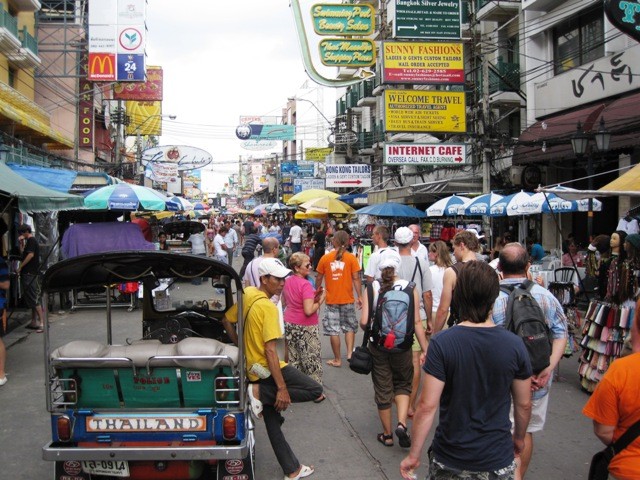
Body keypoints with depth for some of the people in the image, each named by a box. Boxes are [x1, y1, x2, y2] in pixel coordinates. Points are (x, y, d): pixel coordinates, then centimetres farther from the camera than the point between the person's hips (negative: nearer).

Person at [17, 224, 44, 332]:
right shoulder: (30, 241, 21)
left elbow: (30, 254, -19)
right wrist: (21, 243, 11)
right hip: (29, 273, 10)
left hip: (30, 273, -10)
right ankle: (34, 322, 18)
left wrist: (20, 267, -16)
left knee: (33, 299, -13)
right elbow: (23, 253, 23)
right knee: (32, 299, 13)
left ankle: (42, 322, -17)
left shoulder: (31, 240, -9)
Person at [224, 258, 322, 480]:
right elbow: (270, 350, -25)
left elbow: (226, 321, 14)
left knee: (273, 422, 15)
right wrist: (282, 388, -23)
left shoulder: (247, 294, 3)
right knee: (315, 390, -3)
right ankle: (260, 393, -8)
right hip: (267, 369, -9)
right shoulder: (268, 307, -21)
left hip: (252, 370, 9)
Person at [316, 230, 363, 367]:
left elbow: (319, 278, 3)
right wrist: (359, 296, -1)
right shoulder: (351, 258, -6)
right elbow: (356, 278, -8)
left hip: (331, 300, 0)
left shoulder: (325, 258, -3)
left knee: (333, 330, 6)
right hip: (347, 299, 0)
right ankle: (349, 353, 7)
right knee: (350, 327, 18)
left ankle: (337, 359, 11)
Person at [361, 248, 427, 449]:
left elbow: (364, 322, -12)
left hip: (377, 345, 0)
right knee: (403, 385, 21)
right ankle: (402, 423, 0)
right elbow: (417, 322, -9)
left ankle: (387, 434, 24)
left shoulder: (371, 288, -8)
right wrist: (425, 349, -2)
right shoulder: (410, 288, -9)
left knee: (383, 389, 13)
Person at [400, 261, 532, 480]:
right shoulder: (515, 345, -10)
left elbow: (428, 406, -18)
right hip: (499, 461, 1)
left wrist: (413, 455, -8)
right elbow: (524, 404, 0)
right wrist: (519, 437, 19)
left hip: (449, 461, -1)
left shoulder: (441, 343, -18)